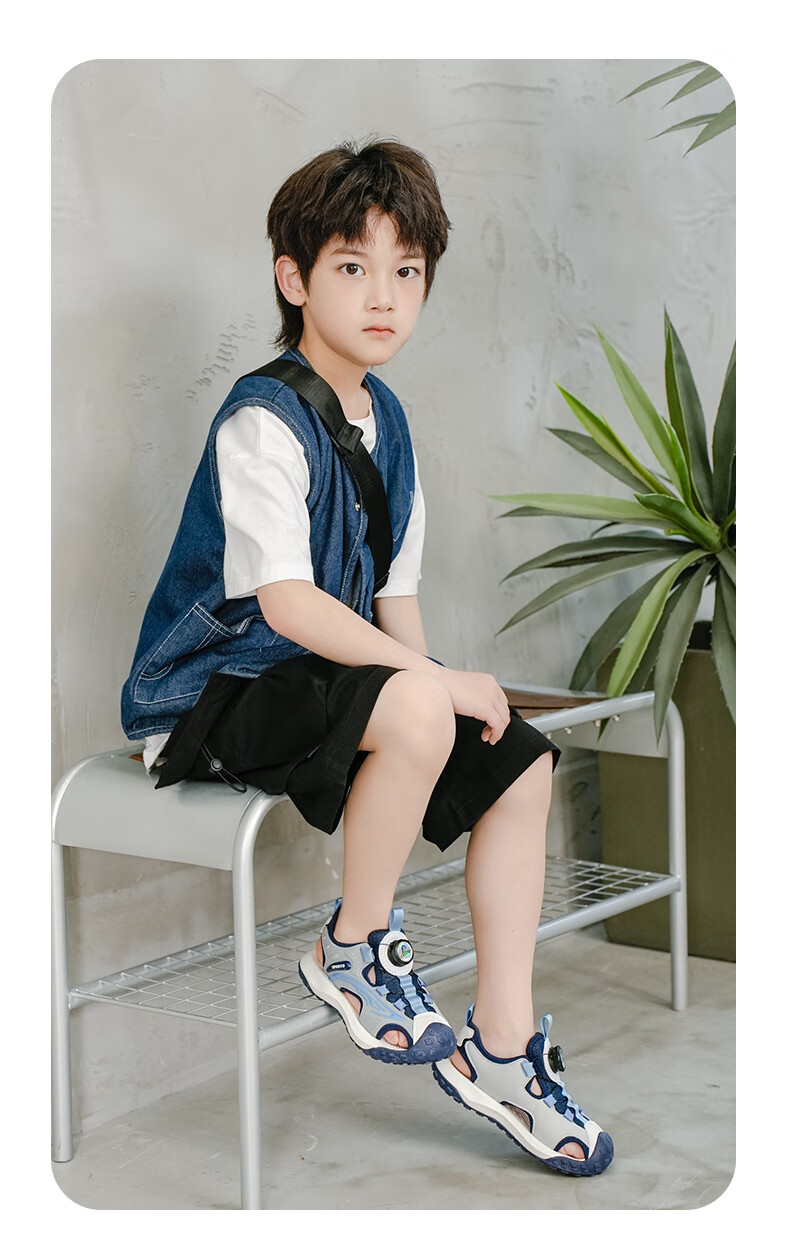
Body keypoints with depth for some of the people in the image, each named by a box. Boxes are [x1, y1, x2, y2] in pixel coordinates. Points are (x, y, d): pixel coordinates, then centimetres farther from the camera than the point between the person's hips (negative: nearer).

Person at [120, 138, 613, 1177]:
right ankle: (355, 947, -10)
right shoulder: (263, 421, -17)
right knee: (414, 714, -34)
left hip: (325, 680, 9)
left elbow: (395, 594, 13)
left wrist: (427, 689, -4)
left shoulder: (385, 419, 11)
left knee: (522, 765, 0)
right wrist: (435, 684, -26)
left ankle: (502, 1046, 5)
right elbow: (286, 602, -26)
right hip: (211, 693, -9)